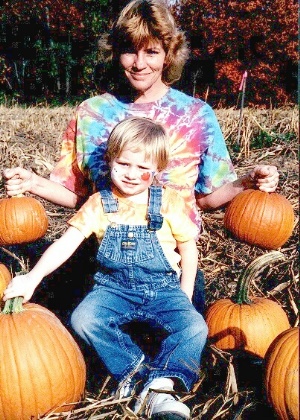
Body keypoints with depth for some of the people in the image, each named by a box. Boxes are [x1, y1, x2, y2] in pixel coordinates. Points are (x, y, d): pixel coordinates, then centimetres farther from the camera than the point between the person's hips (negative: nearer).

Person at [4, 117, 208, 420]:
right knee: (83, 319, -23)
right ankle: (136, 367, -8)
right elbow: (65, 243, -9)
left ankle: (160, 386, -21)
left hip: (163, 289, -1)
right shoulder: (99, 204, -3)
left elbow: (188, 249, 4)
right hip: (114, 287, 1)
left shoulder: (169, 202, -5)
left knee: (194, 327, -23)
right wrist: (33, 277, -20)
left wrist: (184, 296, 1)